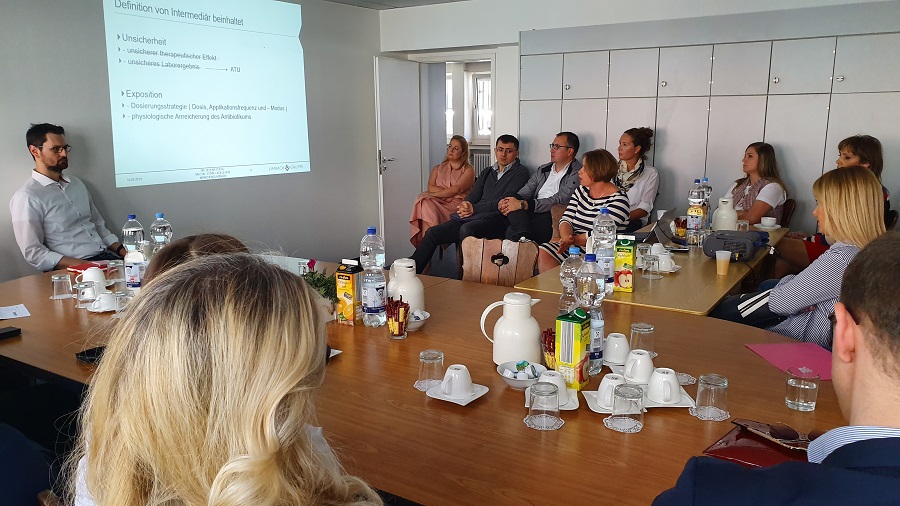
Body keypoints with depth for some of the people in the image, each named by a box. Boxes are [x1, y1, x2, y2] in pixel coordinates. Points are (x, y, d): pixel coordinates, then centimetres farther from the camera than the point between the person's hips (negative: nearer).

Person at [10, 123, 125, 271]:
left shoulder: (77, 184, 18)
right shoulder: (26, 197, -4)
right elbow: (32, 252, -9)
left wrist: (122, 250, 4)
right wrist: (79, 264, -20)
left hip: (106, 257, 7)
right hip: (71, 270, -6)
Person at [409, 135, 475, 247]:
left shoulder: (468, 170, 10)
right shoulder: (438, 168, 24)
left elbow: (457, 189, -6)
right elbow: (431, 187, 7)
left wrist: (436, 193, -10)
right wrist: (450, 191, -6)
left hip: (456, 205, -4)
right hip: (437, 203, 4)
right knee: (425, 203, -31)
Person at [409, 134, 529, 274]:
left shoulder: (521, 172, 5)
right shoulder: (487, 172, 26)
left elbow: (505, 201, -8)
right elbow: (473, 195, 17)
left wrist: (474, 209, -12)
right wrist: (465, 206, -8)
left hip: (496, 219, -6)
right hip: (472, 218, 7)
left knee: (466, 229, -37)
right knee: (432, 232, -10)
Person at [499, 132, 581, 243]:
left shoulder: (577, 174, -1)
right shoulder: (543, 169, 26)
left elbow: (560, 200, -13)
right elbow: (526, 191, 17)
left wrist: (523, 204, -18)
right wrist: (507, 201, -8)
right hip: (532, 213, 7)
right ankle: (524, 237, -43)